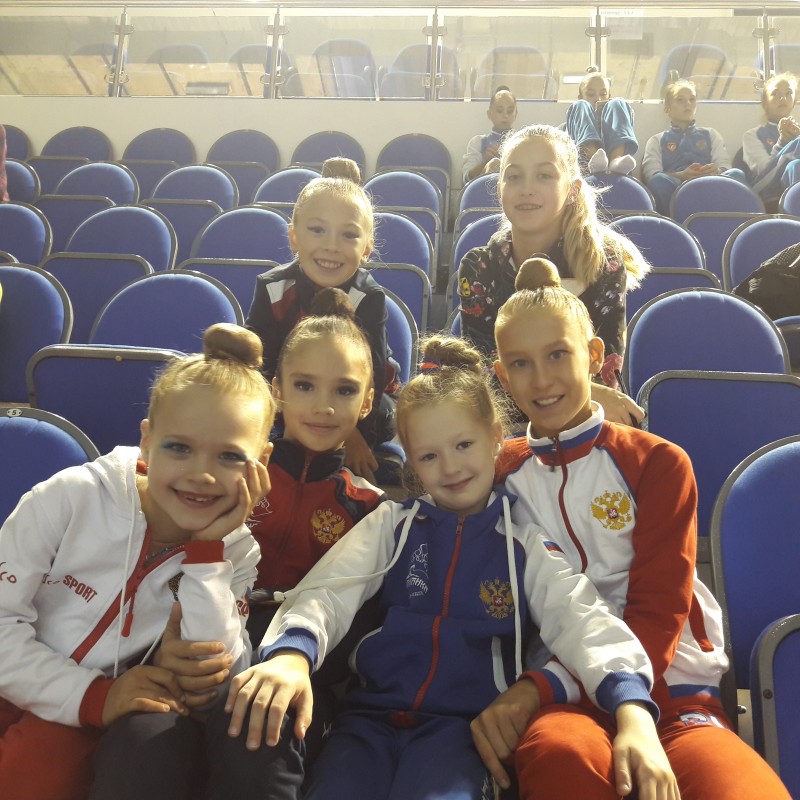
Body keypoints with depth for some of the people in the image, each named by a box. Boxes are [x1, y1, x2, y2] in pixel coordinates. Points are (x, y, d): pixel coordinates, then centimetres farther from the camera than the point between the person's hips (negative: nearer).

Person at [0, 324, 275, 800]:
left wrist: (208, 547, -24)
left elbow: (212, 686, -18)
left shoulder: (234, 553, -8)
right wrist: (94, 696, -21)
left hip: (86, 727, 0)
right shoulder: (72, 498, -15)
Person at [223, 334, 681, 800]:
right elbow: (329, 592, -5)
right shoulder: (392, 524, 10)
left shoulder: (525, 543, 7)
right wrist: (291, 653, -28)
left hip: (463, 724, -1)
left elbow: (580, 620, -7)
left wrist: (633, 710, -27)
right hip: (373, 714, 1)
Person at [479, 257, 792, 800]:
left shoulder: (659, 463, 5)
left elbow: (658, 617, -2)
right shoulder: (502, 471, 12)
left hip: (668, 685, 0)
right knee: (559, 753, -37)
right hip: (562, 698, 1)